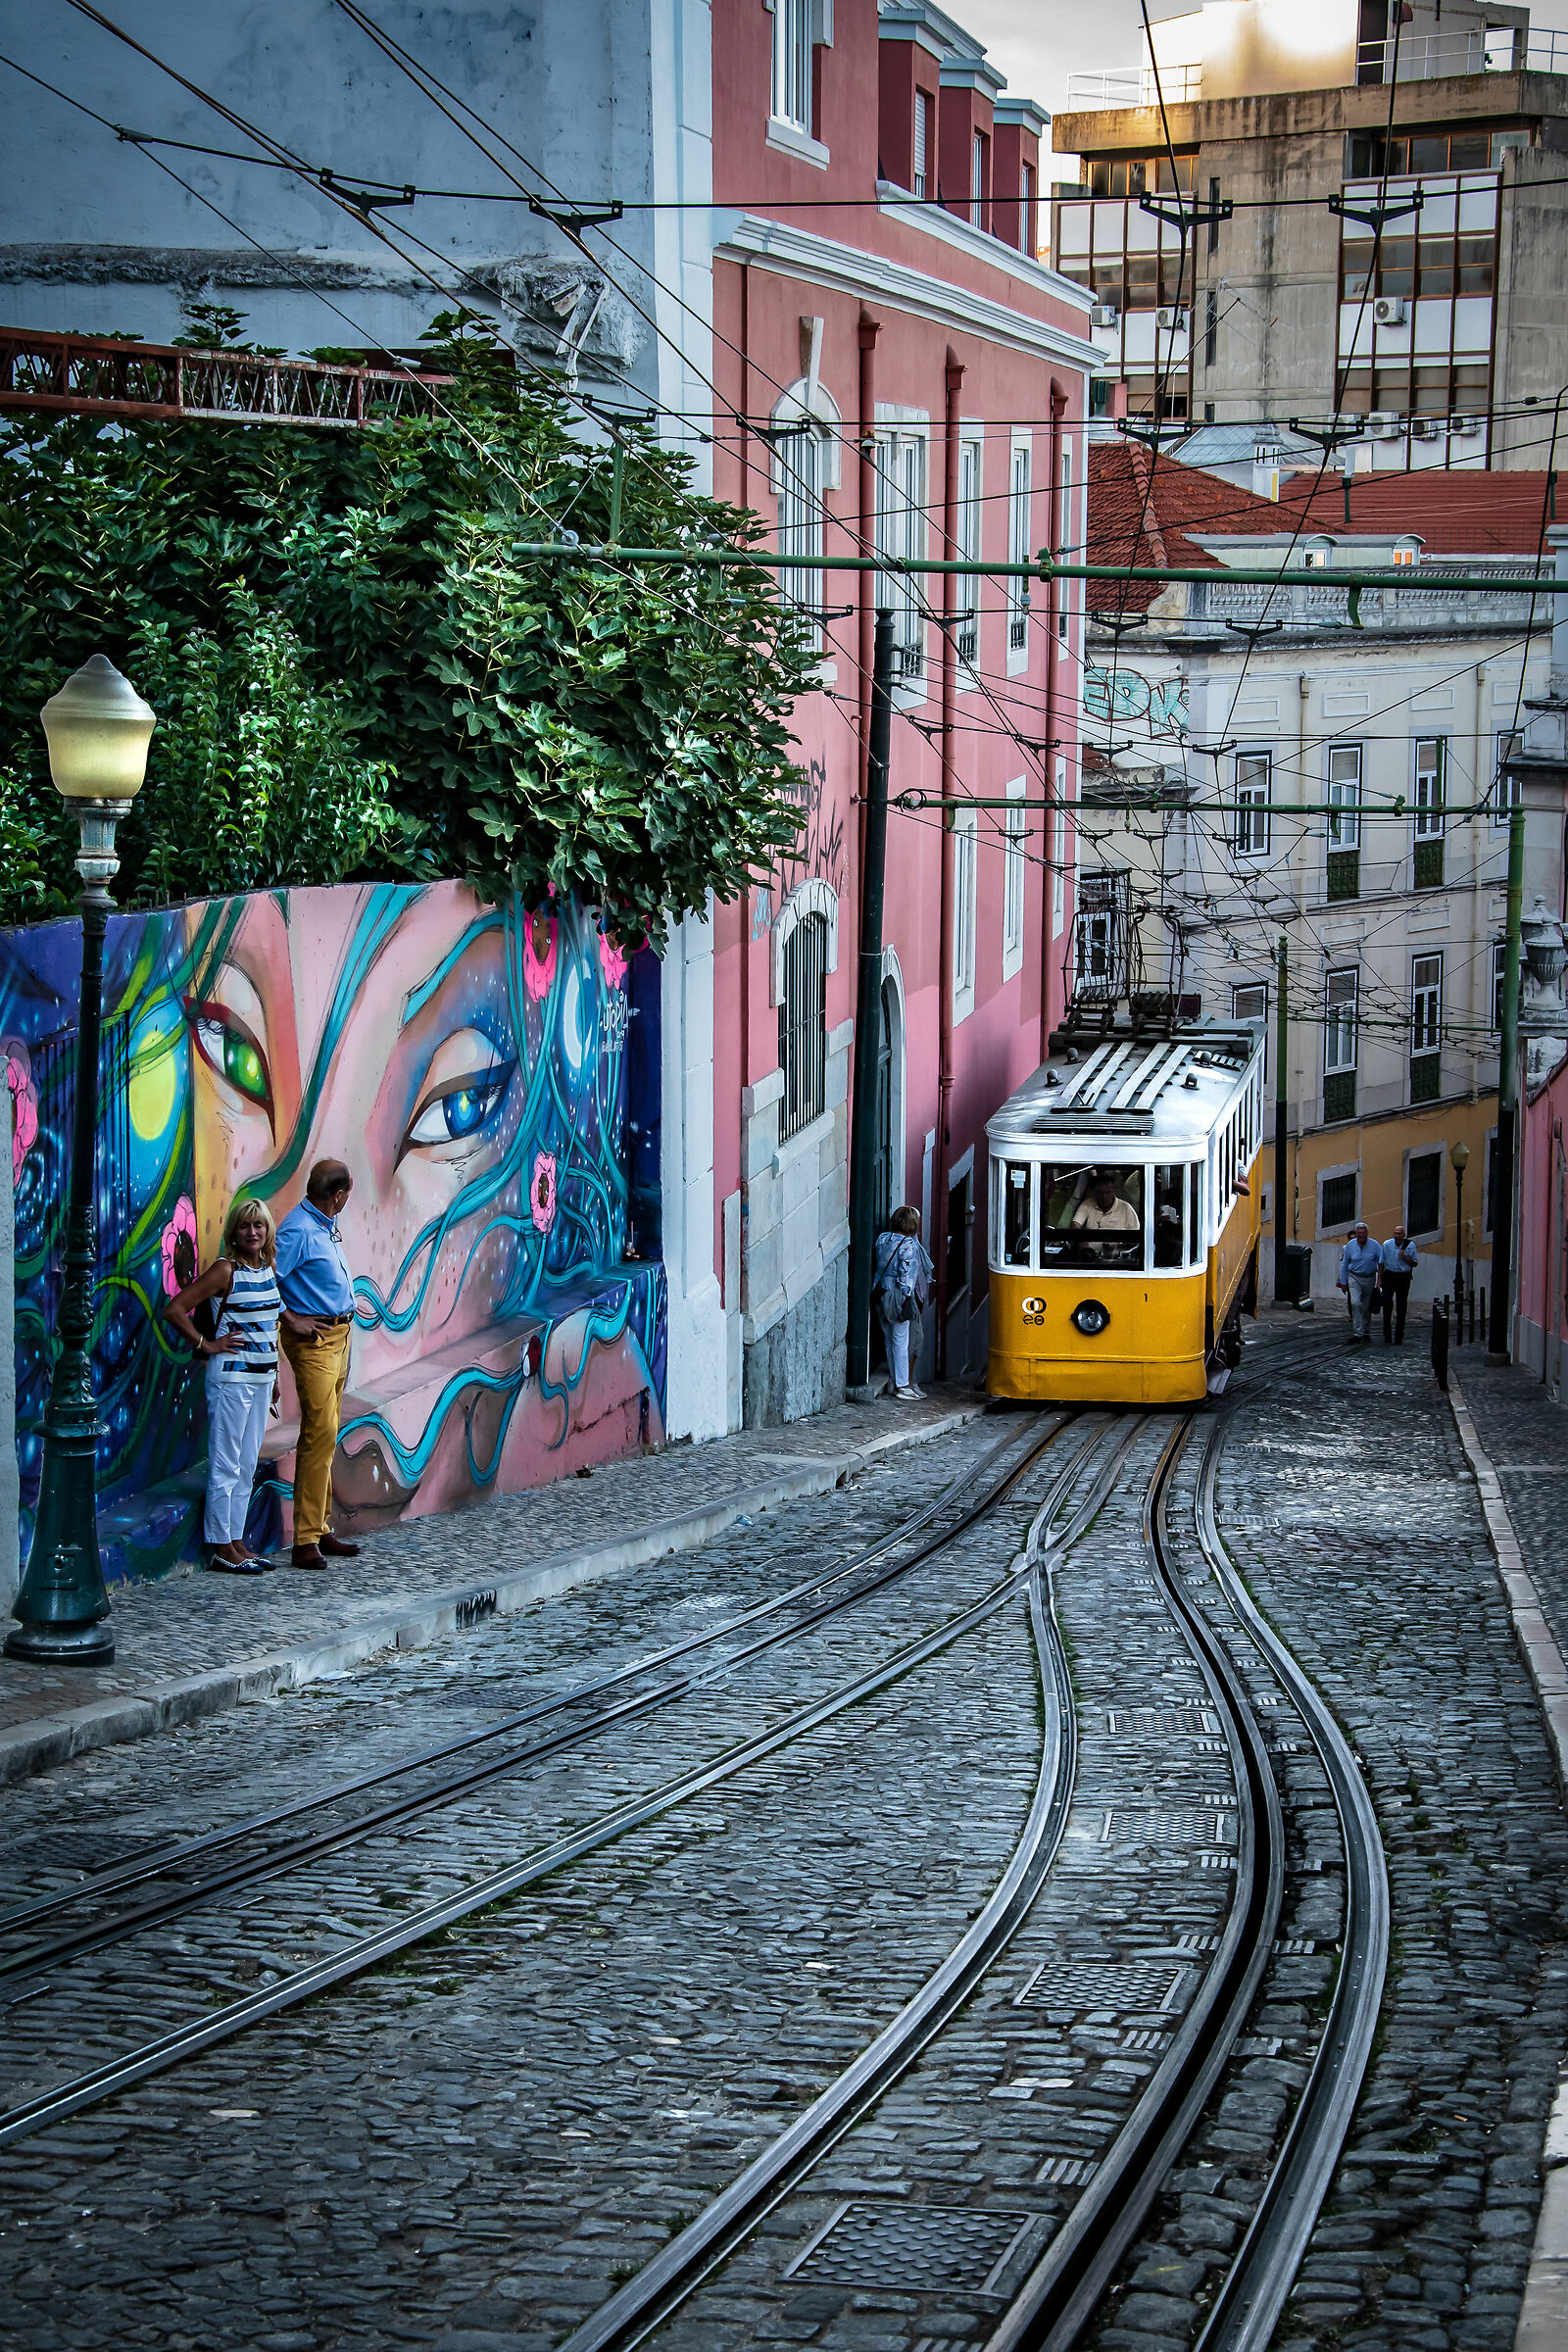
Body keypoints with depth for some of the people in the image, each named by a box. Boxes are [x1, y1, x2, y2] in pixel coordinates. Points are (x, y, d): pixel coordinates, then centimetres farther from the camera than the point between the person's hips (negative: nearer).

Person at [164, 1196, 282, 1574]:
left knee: (248, 1465, 11)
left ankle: (236, 1541, 17)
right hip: (231, 1376, -7)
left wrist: (274, 1376, 19)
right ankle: (221, 1548, 1)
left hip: (262, 1376, 8)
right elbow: (175, 1309, -15)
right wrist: (206, 1345, -11)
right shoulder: (225, 1270, -11)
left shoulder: (268, 1269, 10)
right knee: (226, 1464, -3)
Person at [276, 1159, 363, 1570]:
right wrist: (291, 1321, -16)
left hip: (338, 1334, 9)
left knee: (325, 1435, 11)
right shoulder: (298, 1231, -17)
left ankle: (322, 1530, 16)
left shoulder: (328, 1227, 13)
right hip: (313, 1339, -9)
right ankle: (306, 1540, -12)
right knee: (319, 1434, -12)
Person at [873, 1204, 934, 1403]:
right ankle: (902, 1386, 1)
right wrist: (907, 1298, -12)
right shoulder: (909, 1246, -13)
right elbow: (907, 1275, -16)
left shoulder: (882, 1239, 6)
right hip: (899, 1297, -7)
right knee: (901, 1341, -2)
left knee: (890, 1340, 13)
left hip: (881, 1295, 7)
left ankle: (898, 1382, 20)